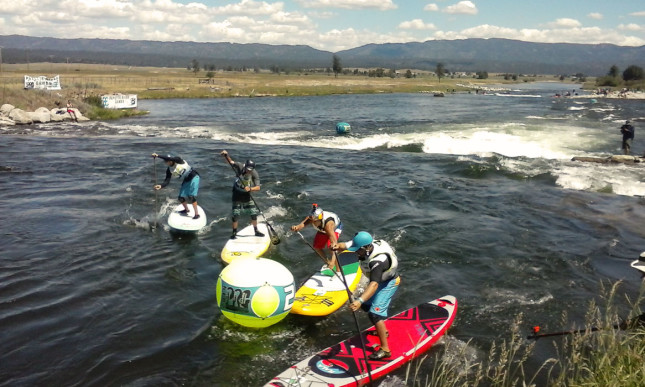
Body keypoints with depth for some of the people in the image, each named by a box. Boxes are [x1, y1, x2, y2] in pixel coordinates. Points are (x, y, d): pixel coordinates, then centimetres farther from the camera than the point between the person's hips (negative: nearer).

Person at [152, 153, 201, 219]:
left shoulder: (178, 160, -20)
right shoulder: (169, 170, -4)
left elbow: (170, 158, -39)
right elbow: (167, 181, -10)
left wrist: (158, 156, -40)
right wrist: (161, 186, -29)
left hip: (194, 177, -7)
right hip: (186, 180, 7)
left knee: (191, 196, -17)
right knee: (181, 198, 5)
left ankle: (197, 214, -8)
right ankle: (186, 210, 34)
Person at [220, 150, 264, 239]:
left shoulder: (255, 174, -20)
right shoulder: (240, 167, -19)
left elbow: (258, 187, -25)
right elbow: (231, 161, -15)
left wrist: (250, 189, -43)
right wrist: (226, 155, -34)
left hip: (247, 196, 1)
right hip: (237, 195, -1)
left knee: (254, 213, 6)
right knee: (235, 215, -1)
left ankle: (256, 231, 24)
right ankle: (234, 232, 16)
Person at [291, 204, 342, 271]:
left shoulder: (328, 223, -46)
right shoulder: (311, 218, -34)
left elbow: (334, 242, -52)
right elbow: (303, 223, -55)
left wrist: (333, 260, -60)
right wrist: (296, 227, -80)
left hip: (335, 227, -6)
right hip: (323, 230, 6)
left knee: (331, 246, -26)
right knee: (316, 247, 6)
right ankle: (327, 262, 34)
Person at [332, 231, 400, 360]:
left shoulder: (378, 261, -42)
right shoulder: (366, 245, -20)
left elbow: (374, 285, -52)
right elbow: (346, 245, -14)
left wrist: (359, 300, -63)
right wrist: (337, 246, -38)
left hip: (389, 283, -9)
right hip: (379, 279, 9)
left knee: (375, 313, -18)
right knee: (366, 305, 20)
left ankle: (385, 349, -12)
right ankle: (382, 331, 40)